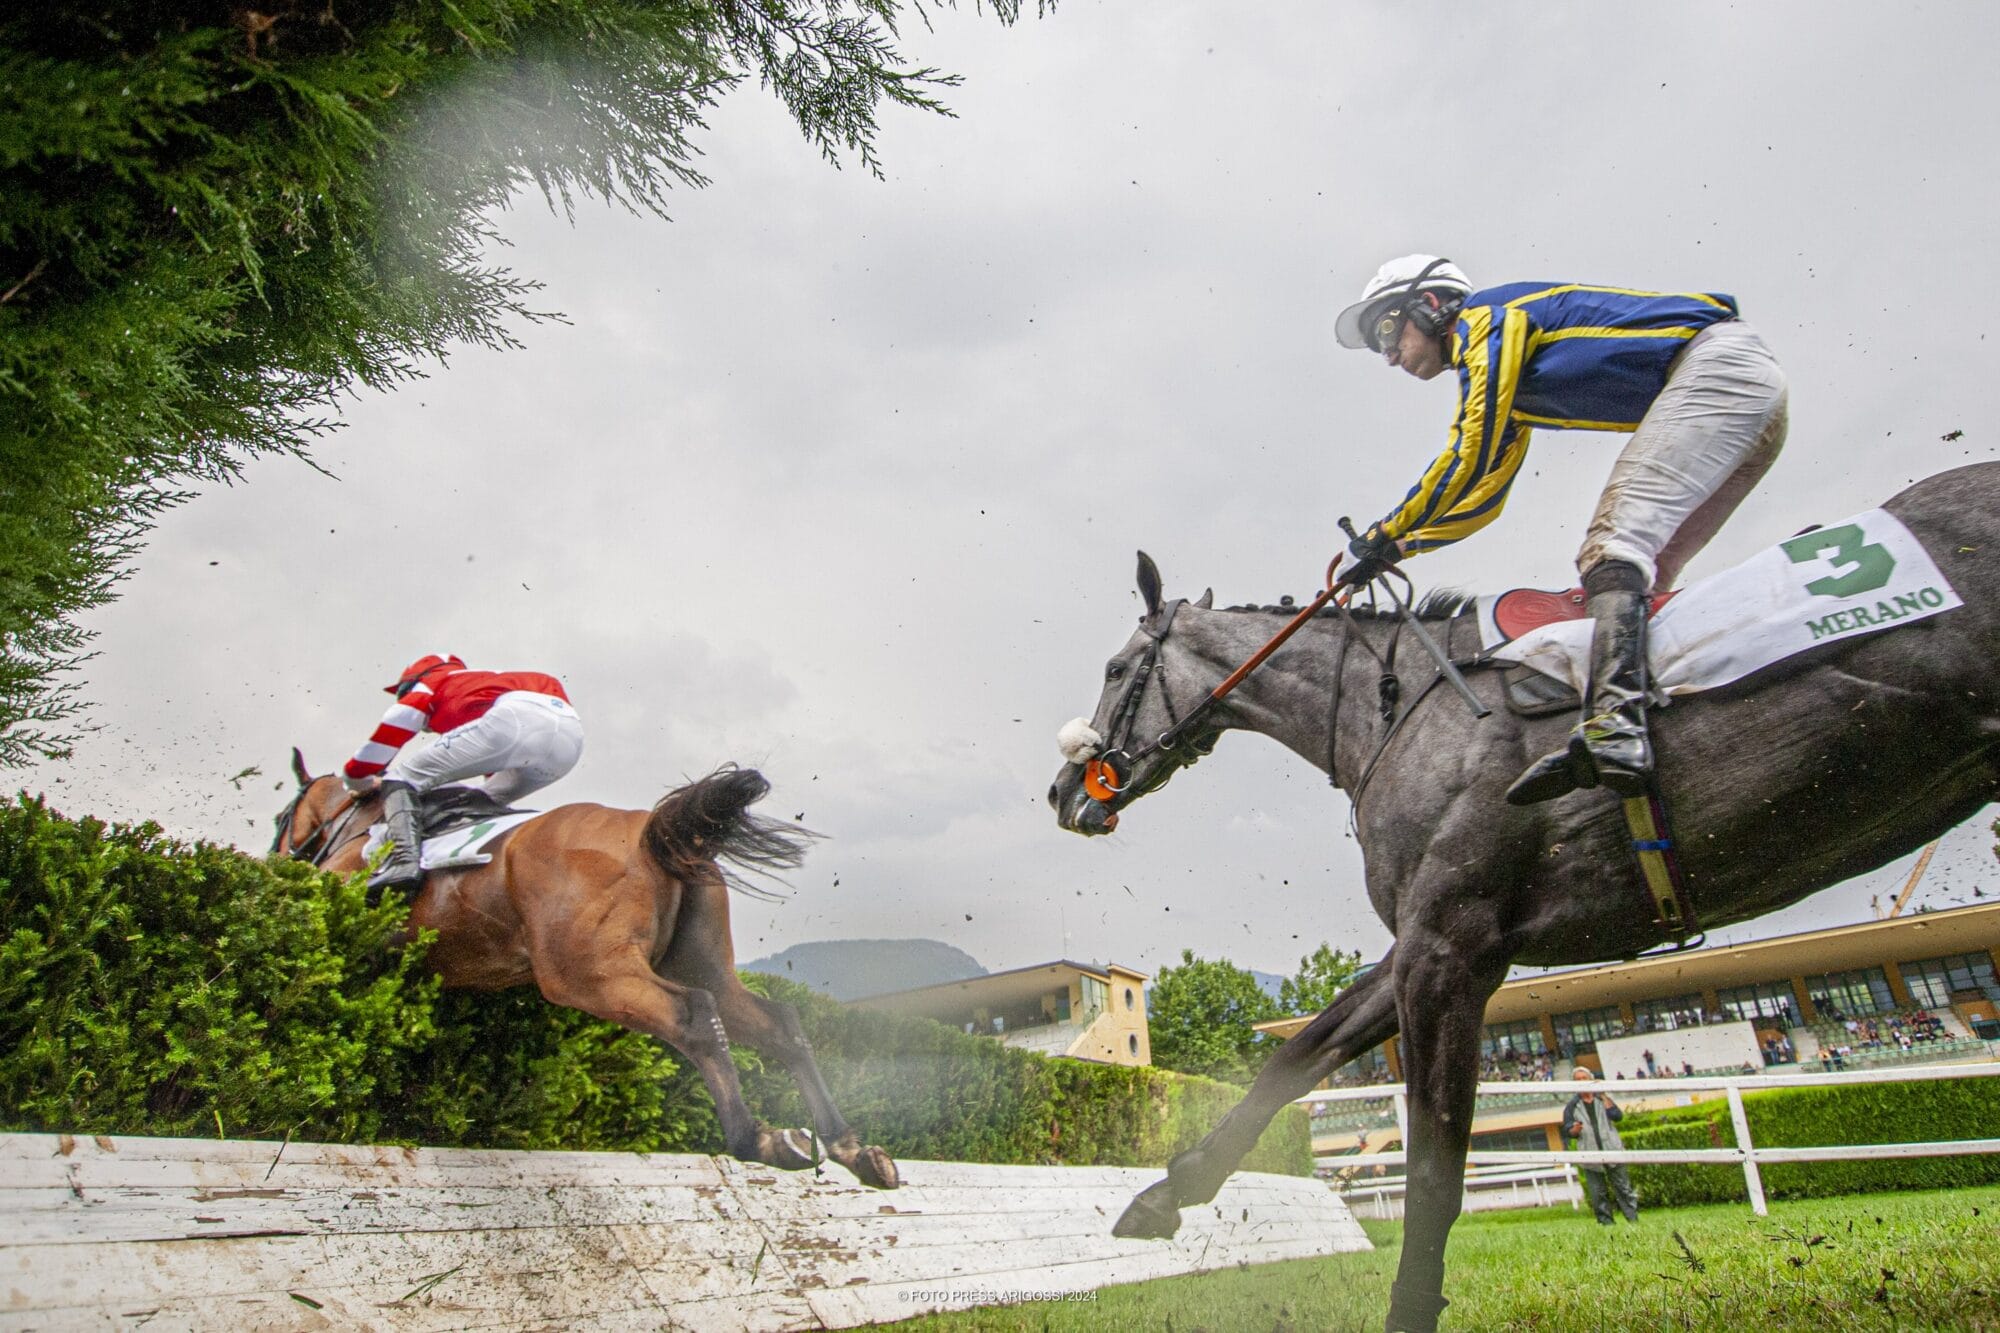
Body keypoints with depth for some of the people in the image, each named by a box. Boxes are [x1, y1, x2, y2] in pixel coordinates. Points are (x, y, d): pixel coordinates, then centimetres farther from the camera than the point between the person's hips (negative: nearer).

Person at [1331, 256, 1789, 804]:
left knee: (1615, 542, -24)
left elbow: (1470, 459, -13)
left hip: (1720, 360, -10)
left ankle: (1613, 731, -39)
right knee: (1638, 573, 2)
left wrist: (1387, 533, -4)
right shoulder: (1499, 389, 25)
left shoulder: (1487, 314, -2)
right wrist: (1396, 549, 21)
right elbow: (1481, 498, 28)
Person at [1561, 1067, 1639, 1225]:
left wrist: (1604, 1097, -10)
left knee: (1623, 1187, 4)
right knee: (1598, 1194, 1)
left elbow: (1618, 1116, -7)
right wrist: (1575, 1130, -21)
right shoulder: (1572, 1106, 5)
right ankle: (1606, 1221, 9)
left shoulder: (1603, 1099, 10)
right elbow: (1566, 1131, 1)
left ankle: (1633, 1218, 10)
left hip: (1612, 1152, 1)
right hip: (1591, 1157, 0)